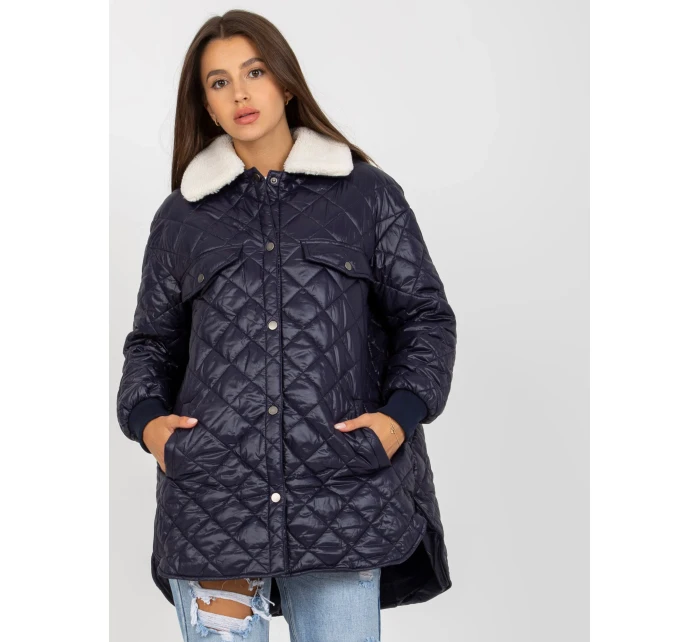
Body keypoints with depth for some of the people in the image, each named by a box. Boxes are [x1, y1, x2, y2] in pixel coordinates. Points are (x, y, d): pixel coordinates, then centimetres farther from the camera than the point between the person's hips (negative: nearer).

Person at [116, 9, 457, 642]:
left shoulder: (369, 195, 9)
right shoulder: (181, 217, 14)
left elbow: (427, 317, 9)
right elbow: (152, 341, 20)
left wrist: (401, 415, -6)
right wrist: (146, 417, 1)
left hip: (343, 496, -1)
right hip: (211, 500, 2)